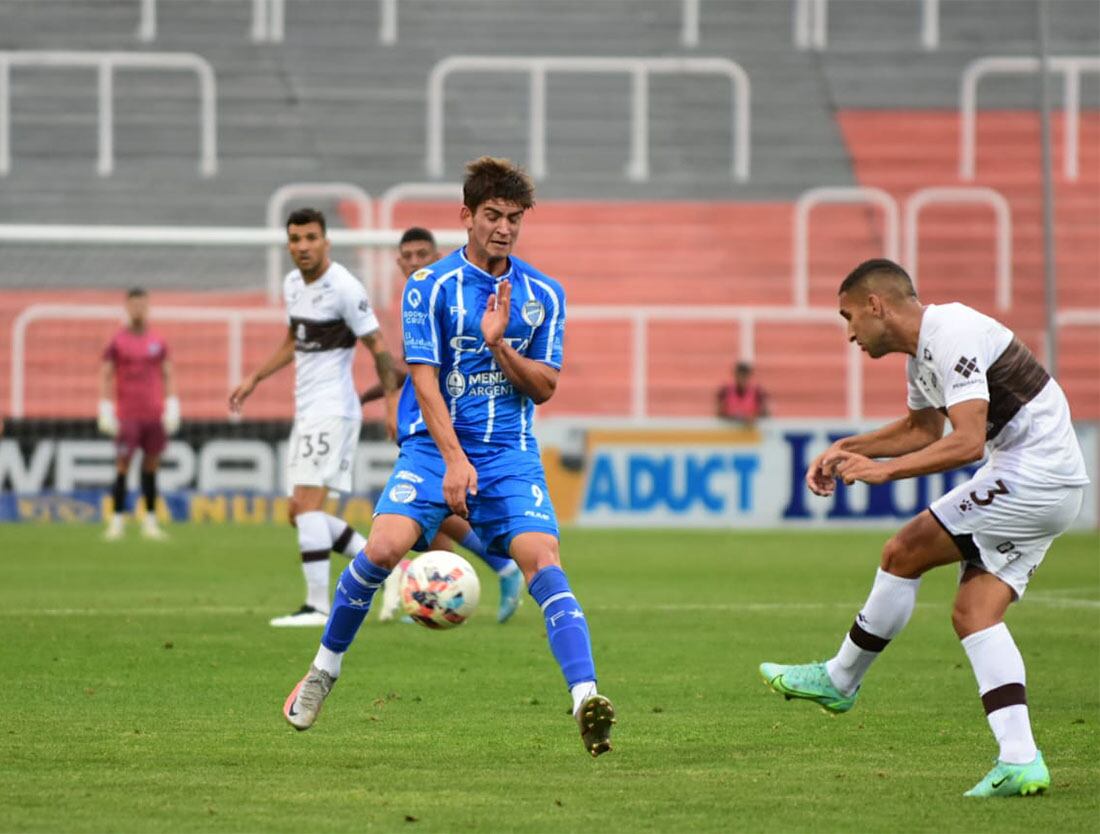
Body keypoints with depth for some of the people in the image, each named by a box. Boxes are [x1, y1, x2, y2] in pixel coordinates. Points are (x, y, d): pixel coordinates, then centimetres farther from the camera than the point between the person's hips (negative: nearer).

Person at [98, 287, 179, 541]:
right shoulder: (117, 342, 2)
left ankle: (150, 522, 10)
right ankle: (116, 521, -3)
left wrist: (172, 406, 3)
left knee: (151, 466, 5)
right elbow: (105, 376, 1)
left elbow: (168, 376, 13)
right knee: (122, 466, -6)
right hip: (127, 415, -3)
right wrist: (106, 411, -6)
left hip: (154, 415, 3)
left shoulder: (158, 342, 10)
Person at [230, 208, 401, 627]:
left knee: (306, 502, -16)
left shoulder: (344, 288, -14)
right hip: (307, 410, 9)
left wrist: (391, 402, -17)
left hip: (332, 409, -9)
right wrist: (254, 379, 23)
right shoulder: (292, 284, 11)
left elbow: (378, 346, -12)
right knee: (302, 511, 9)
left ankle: (317, 605, -17)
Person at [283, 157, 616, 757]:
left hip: (511, 454, 2)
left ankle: (586, 698, -28)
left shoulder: (543, 295, 7)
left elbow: (544, 387, 5)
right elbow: (424, 378, -8)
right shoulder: (431, 287, -2)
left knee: (542, 560, -19)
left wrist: (498, 345, -14)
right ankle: (325, 668, 1)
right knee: (385, 545, -22)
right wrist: (454, 460, -20)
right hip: (434, 444, -2)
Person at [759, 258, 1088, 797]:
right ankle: (1020, 760, -7)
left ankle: (839, 680, 11)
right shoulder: (923, 350, 15)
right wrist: (849, 448, 25)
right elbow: (923, 428, 35)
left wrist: (884, 470, -24)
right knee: (974, 614, 2)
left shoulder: (952, 337, -17)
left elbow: (967, 443, -26)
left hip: (1030, 478, -10)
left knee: (903, 554, -5)